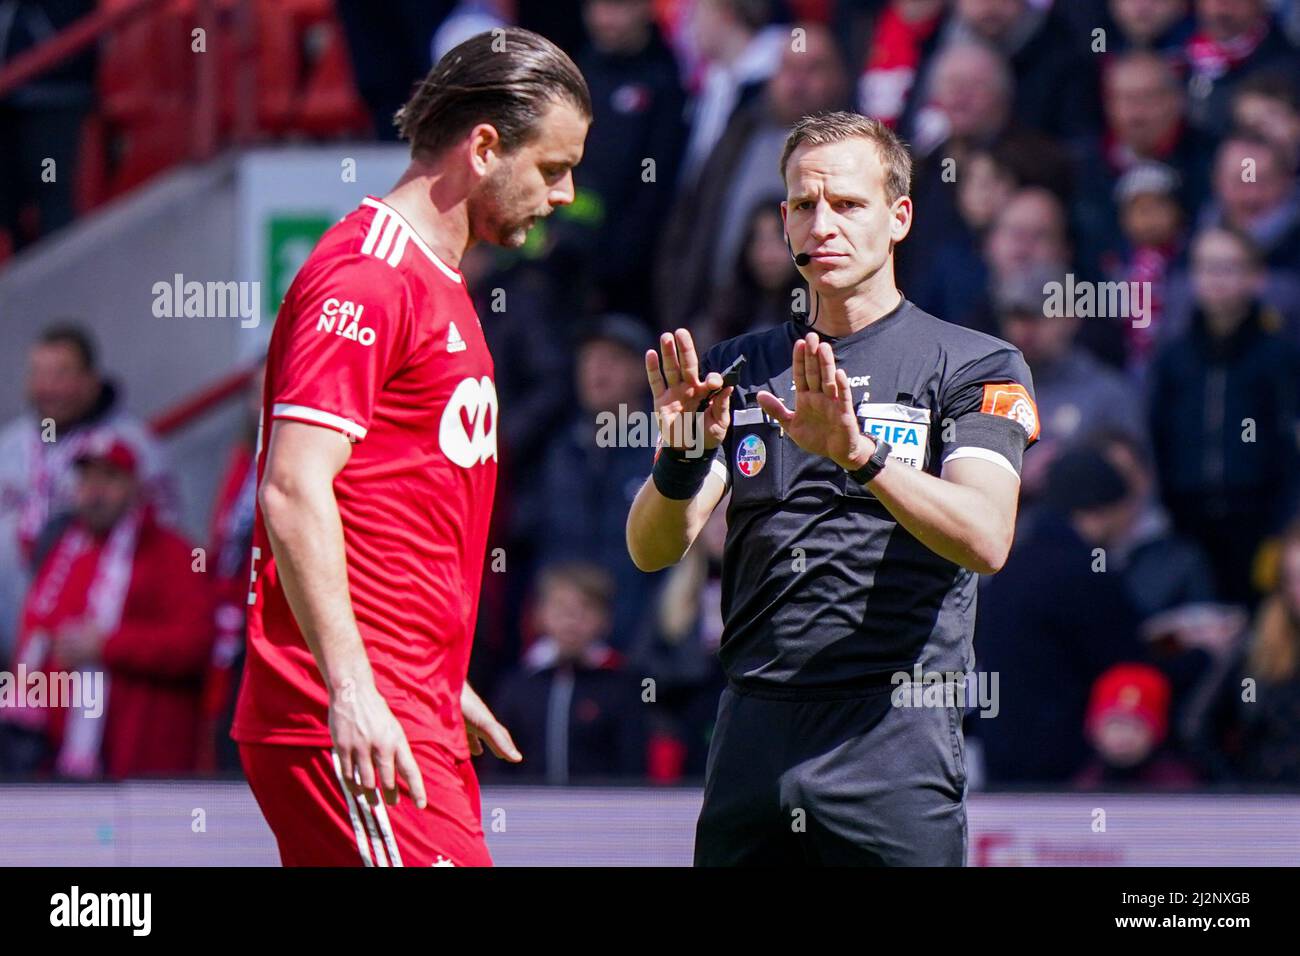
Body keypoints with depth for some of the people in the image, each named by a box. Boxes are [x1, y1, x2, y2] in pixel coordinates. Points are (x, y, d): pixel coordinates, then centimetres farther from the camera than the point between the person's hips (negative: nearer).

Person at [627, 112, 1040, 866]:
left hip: (895, 745, -3)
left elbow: (985, 540, -14)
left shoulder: (977, 366, 3)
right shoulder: (739, 369, 15)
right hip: (751, 739, 3)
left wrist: (859, 452, -28)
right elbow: (653, 549, 5)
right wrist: (683, 456, -16)